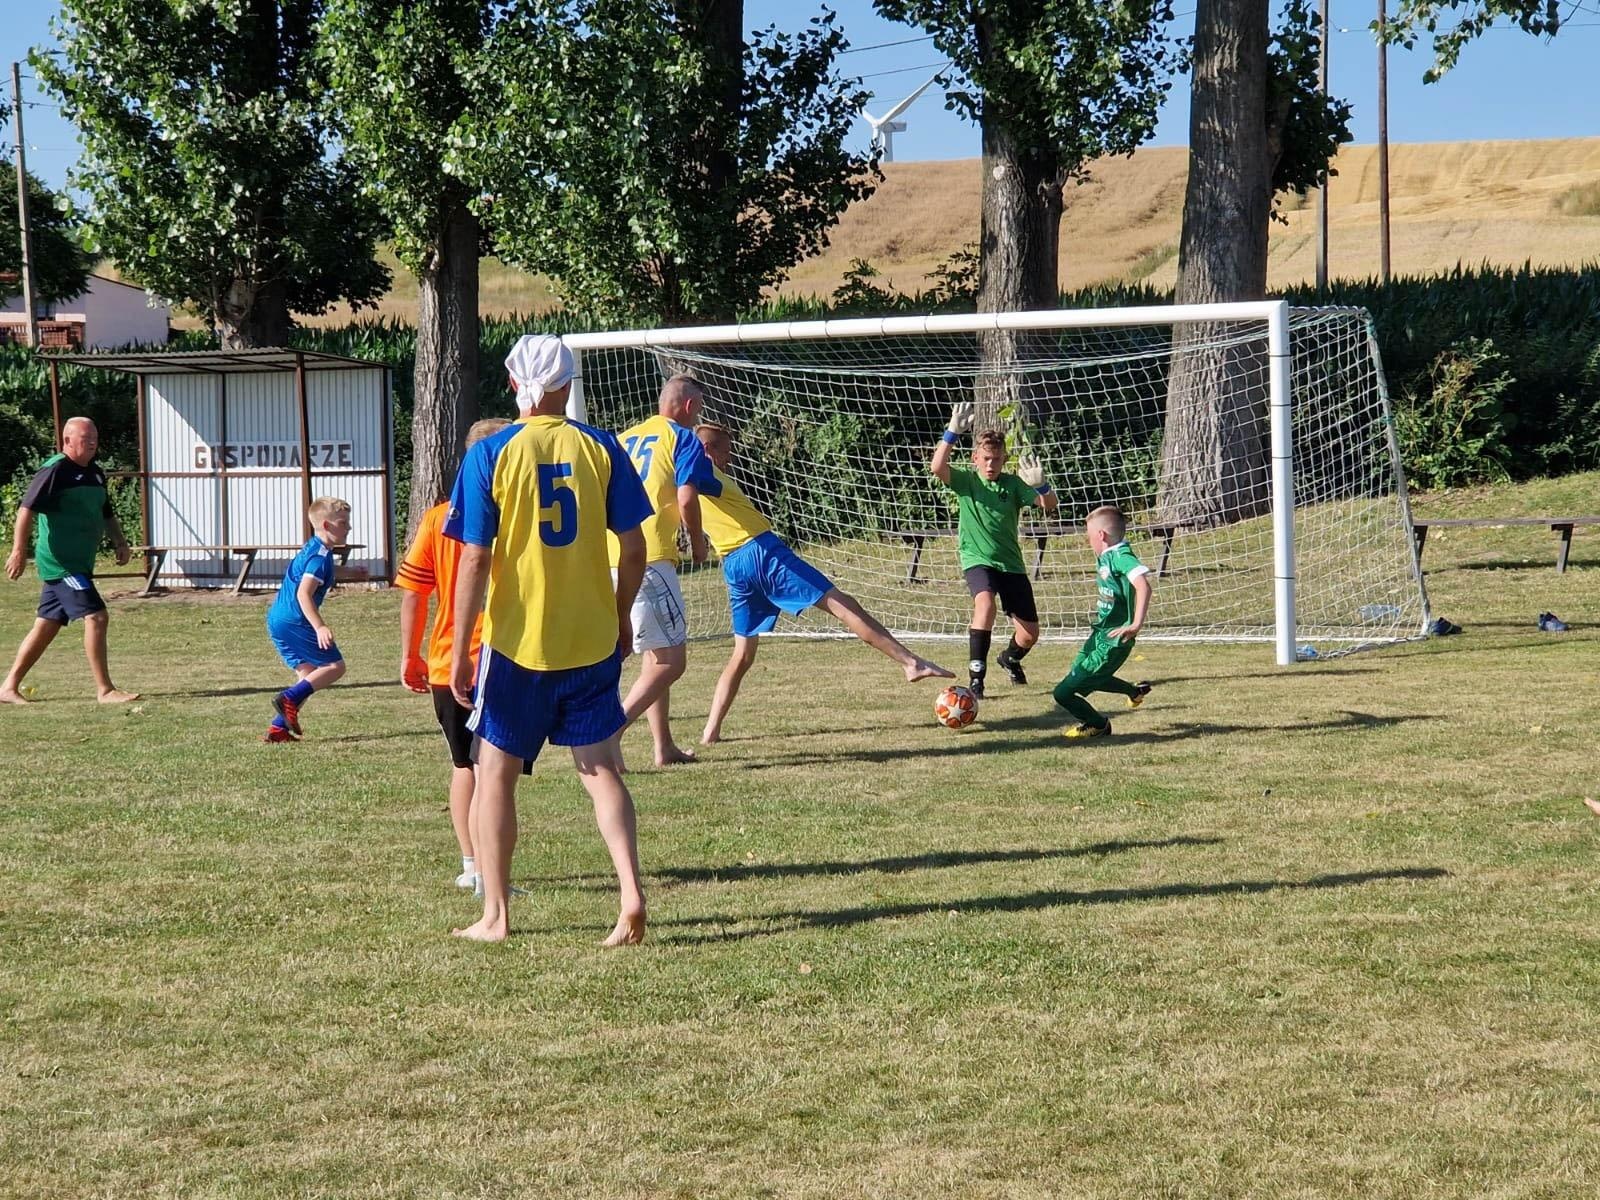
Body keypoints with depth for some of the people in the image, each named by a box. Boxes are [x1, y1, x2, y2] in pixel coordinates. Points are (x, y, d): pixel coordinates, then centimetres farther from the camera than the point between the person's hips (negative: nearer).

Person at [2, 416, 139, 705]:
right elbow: (27, 509, -18)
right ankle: (105, 691, -11)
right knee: (96, 617, -15)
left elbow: (106, 513, 28)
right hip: (61, 564, -9)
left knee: (47, 627, 12)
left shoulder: (95, 473, 15)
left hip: (79, 564, 9)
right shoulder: (55, 470, -12)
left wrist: (120, 542, 13)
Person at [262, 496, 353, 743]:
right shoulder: (320, 556, -14)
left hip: (277, 620, 10)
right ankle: (290, 699, -20)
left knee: (309, 673, 13)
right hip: (294, 622, -10)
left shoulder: (311, 549, 17)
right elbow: (304, 593, -24)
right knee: (334, 666, -7)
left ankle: (278, 727, 6)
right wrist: (320, 627, -30)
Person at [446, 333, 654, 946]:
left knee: (495, 772, 11)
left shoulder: (490, 454, -7)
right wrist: (621, 618, 16)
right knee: (600, 768, 11)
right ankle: (631, 894, -6)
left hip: (516, 642, -2)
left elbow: (474, 560, -10)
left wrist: (459, 651, -5)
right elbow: (633, 548, 1)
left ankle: (494, 915, 13)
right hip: (593, 642, 2)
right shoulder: (600, 448, -1)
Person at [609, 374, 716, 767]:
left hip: (612, 557, 8)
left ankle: (664, 746, 20)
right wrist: (698, 543, 6)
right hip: (651, 558, -8)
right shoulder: (683, 439, 1)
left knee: (657, 656, 19)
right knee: (671, 660, -6)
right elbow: (686, 500, -10)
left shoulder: (624, 439, 21)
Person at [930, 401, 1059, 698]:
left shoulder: (1013, 483, 0)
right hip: (977, 559, -4)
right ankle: (976, 674, -29)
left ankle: (1010, 659, 43)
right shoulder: (966, 479, -5)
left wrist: (1040, 485, -30)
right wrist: (953, 433, -33)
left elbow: (1050, 505, -9)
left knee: (1030, 632, 6)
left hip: (1011, 562, 4)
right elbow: (936, 468, -25)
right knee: (985, 603, -35)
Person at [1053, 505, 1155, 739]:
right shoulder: (1107, 557, 3)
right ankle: (1135, 691, 47)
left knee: (1064, 693, -7)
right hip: (1100, 634, 10)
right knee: (1080, 676, 33)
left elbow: (1142, 585, -39)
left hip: (1112, 643, -10)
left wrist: (1136, 625, -46)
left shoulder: (1120, 557, -25)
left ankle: (1098, 725, 18)